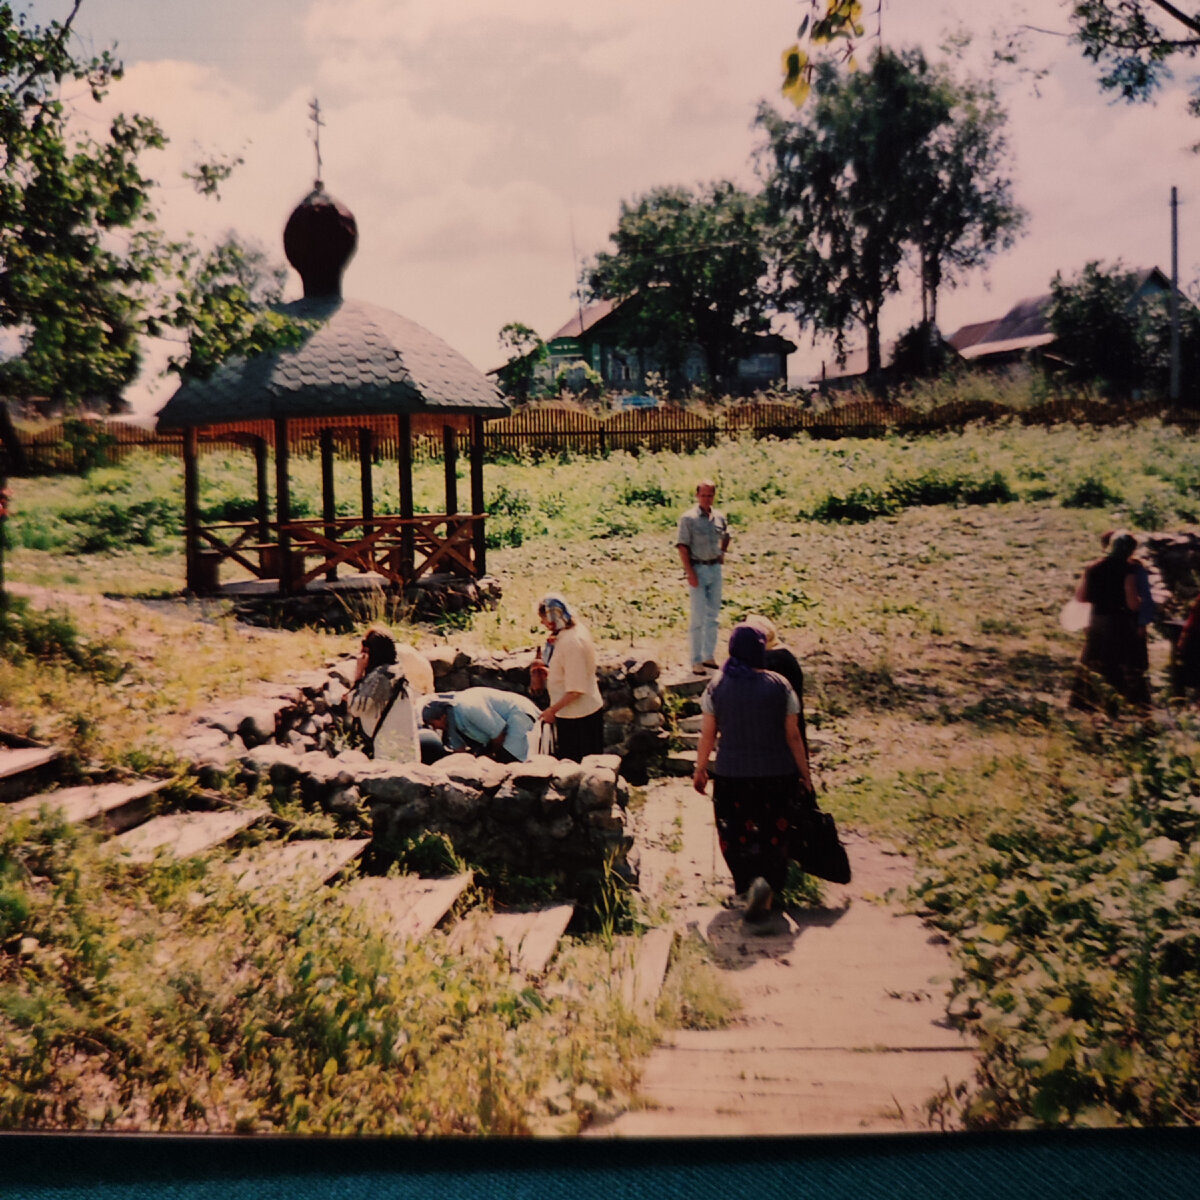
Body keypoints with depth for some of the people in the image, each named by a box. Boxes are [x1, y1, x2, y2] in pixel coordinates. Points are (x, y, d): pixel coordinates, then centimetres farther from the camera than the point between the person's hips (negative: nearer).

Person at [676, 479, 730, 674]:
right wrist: (690, 572, -19)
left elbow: (726, 536, 28)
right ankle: (696, 660, 3)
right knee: (697, 617, -3)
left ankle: (709, 656, 23)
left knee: (713, 615, 12)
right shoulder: (688, 518, -9)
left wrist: (722, 552, 13)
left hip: (715, 568, 6)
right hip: (697, 569, -6)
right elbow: (682, 547, -13)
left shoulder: (720, 517, 7)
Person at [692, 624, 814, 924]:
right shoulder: (780, 685, -7)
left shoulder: (717, 687, -5)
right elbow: (793, 735, -3)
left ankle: (749, 881, 7)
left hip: (731, 775, 0)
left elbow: (707, 735, 0)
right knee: (774, 834, 14)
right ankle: (767, 881, -4)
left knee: (736, 833, 17)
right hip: (777, 773, 0)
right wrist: (805, 773, 9)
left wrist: (700, 769, 13)